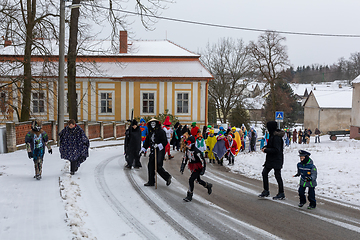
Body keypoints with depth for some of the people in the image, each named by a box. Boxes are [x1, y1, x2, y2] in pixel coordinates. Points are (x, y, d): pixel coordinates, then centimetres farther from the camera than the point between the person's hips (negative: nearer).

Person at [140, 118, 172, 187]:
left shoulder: (161, 132, -9)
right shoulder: (150, 133, 13)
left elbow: (165, 142, -14)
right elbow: (147, 142, 22)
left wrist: (158, 146, -24)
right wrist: (143, 149, 16)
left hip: (160, 151, -7)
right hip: (153, 152, 8)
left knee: (158, 167, -11)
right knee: (150, 166, 6)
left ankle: (167, 177, 10)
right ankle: (151, 182, 15)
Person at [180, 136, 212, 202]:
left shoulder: (196, 151, -26)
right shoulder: (187, 150, -3)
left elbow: (203, 160, -20)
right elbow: (185, 158, 12)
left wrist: (203, 170, -20)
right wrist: (182, 166, 7)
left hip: (198, 167, -8)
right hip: (192, 167, 8)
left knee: (191, 180, -16)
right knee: (198, 180, 21)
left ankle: (189, 196, -4)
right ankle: (208, 185, 48)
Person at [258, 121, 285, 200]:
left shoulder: (276, 137, -22)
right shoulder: (272, 135, 9)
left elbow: (276, 149, -24)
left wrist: (266, 150, -18)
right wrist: (266, 147, 4)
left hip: (276, 160, -10)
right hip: (270, 159, 10)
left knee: (277, 176, -1)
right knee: (264, 172, 9)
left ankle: (281, 193, 11)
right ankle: (266, 191, 18)